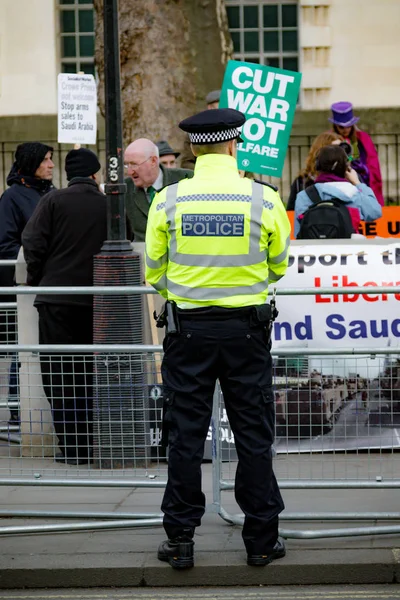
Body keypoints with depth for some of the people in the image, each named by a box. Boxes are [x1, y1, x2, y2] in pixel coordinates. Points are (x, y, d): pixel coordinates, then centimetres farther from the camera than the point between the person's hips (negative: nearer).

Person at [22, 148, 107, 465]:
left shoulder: (53, 201, -3)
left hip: (56, 300, -2)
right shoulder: (110, 206, 2)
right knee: (90, 374, 12)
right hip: (96, 301, 2)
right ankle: (93, 444, 16)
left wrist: (36, 280, 6)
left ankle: (71, 447, 1)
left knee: (59, 375, 3)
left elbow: (33, 244, -8)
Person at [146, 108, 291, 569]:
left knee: (185, 435, 7)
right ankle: (262, 540, 14)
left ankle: (180, 540, 12)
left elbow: (155, 274, 3)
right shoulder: (264, 199, -6)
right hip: (246, 328, 0)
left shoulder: (168, 200, -5)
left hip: (187, 328, 0)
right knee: (253, 435, 8)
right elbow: (278, 268, 7)